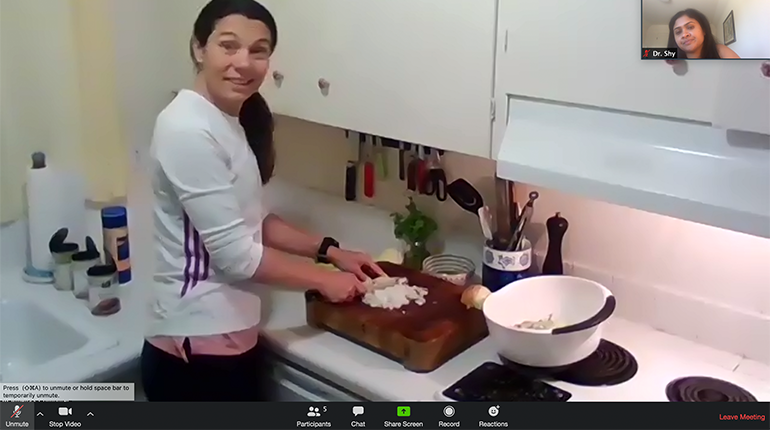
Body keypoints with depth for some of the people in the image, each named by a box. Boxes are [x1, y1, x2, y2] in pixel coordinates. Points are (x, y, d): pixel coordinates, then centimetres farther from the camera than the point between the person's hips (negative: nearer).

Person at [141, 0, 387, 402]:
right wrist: (323, 278, -10)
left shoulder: (236, 123, 9)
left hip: (230, 337, 9)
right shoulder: (188, 130, -21)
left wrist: (330, 250, 10)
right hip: (197, 348, -9)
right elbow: (234, 252, -21)